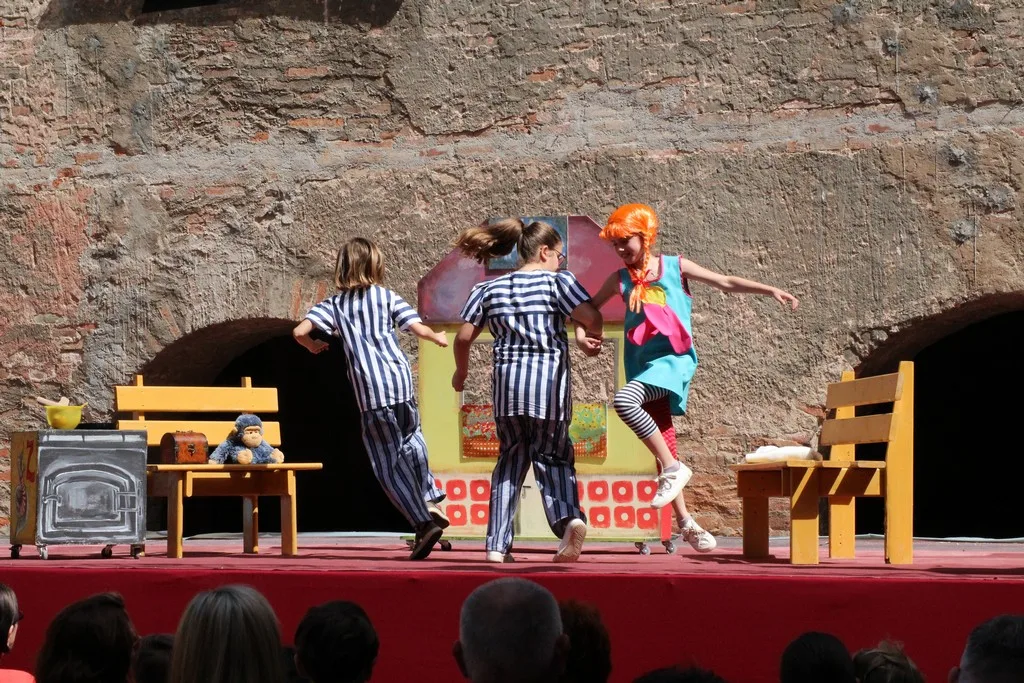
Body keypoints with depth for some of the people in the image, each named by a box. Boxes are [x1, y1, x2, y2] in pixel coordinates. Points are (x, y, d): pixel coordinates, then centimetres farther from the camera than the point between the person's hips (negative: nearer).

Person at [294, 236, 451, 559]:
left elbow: (299, 331, -4)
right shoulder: (386, 297, 8)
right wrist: (438, 338, 23)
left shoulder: (334, 304, 8)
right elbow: (419, 328, 0)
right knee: (411, 441, 30)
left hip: (371, 396, -2)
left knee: (388, 467, 4)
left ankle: (424, 521, -6)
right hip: (400, 382, 2)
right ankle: (430, 500, 26)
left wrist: (313, 345, 20)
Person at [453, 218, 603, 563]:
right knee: (552, 457, 8)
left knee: (511, 459, 14)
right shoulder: (558, 281, 2)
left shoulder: (489, 289, 12)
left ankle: (497, 544, 7)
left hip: (507, 381, 2)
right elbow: (591, 317, -12)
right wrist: (591, 338, 10)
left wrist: (461, 371, 25)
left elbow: (464, 336, 8)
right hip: (550, 379, -2)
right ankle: (569, 517, -21)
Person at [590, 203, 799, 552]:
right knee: (663, 442, 4)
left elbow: (726, 282, 6)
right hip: (642, 365, 4)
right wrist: (581, 333, 6)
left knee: (625, 400, -31)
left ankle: (672, 468, -18)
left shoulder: (675, 267, 3)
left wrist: (771, 290, -1)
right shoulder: (621, 280, 11)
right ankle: (685, 521, 13)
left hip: (673, 360, -4)